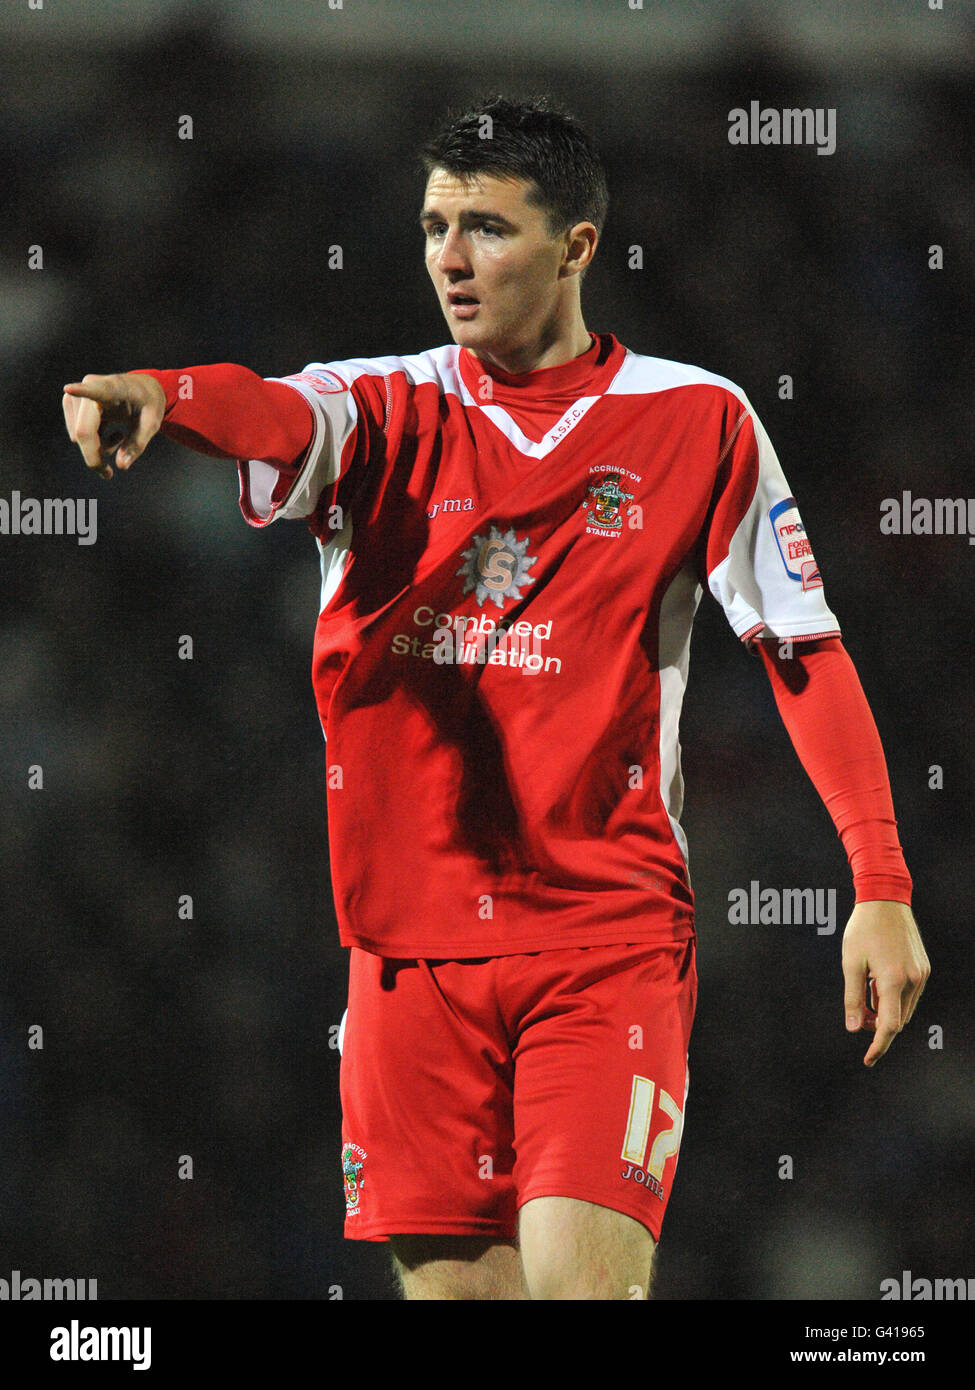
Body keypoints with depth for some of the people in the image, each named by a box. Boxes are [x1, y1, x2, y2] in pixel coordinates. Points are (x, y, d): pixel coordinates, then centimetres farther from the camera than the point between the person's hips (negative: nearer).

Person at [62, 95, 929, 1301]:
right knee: (452, 1281, 3)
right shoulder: (388, 411, 5)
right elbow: (271, 416, -18)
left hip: (611, 938, -2)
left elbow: (805, 652, 6)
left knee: (583, 1279, -17)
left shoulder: (695, 421, 3)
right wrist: (153, 395, -42)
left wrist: (881, 886, -2)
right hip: (414, 939, 2)